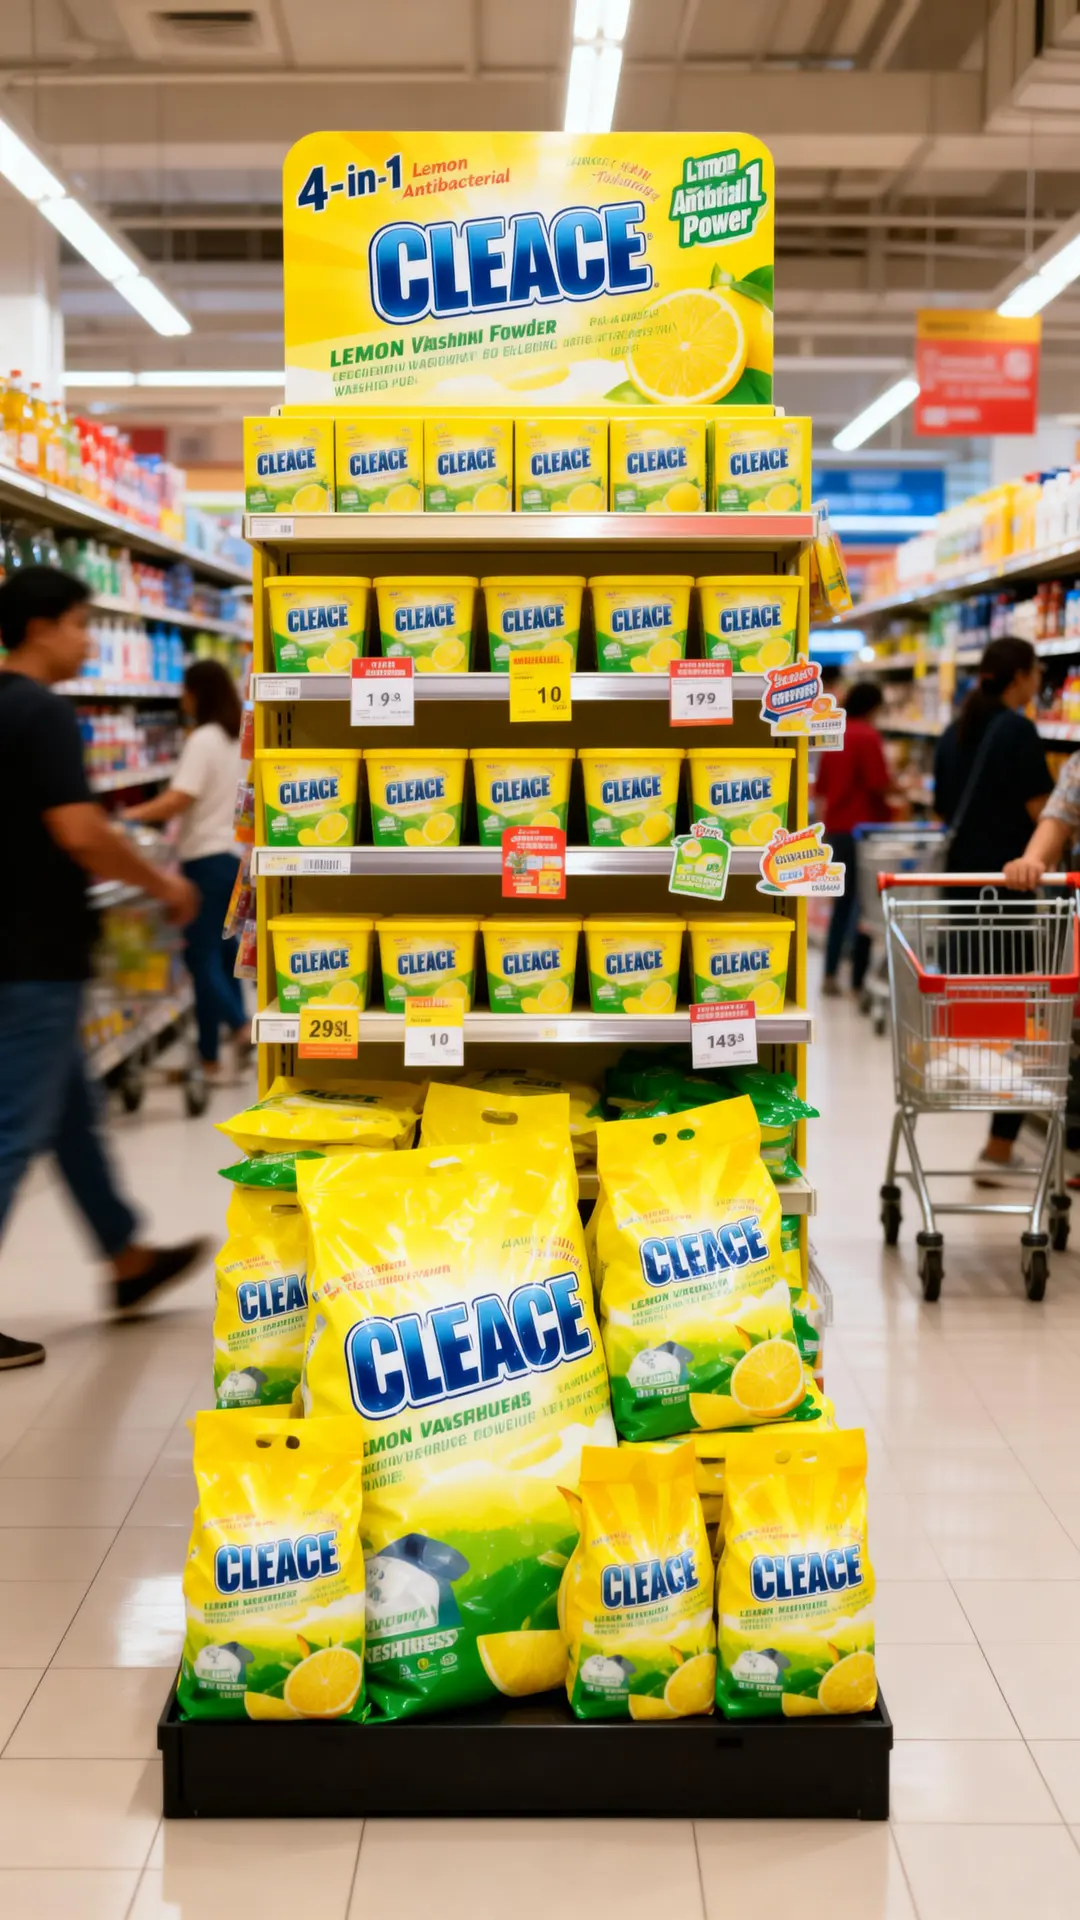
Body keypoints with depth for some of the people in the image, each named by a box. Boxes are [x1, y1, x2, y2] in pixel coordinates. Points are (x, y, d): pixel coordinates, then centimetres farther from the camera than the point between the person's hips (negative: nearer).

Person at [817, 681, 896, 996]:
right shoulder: (868, 735, -13)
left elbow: (821, 787, 15)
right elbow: (879, 782, -18)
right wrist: (897, 790, 1)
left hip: (837, 828, 7)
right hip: (863, 827, -7)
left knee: (843, 900, 15)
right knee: (865, 903, 0)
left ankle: (830, 975, 13)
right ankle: (858, 980, 2)